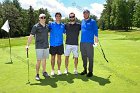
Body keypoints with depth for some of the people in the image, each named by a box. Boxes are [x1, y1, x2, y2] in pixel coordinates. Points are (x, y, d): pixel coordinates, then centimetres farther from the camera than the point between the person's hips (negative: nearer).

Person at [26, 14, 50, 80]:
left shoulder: (47, 26, 8)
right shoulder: (36, 26, -7)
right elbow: (31, 36, -10)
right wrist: (28, 45, -17)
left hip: (46, 46, 5)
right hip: (39, 47, -5)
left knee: (44, 60, 13)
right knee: (39, 61, -3)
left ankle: (44, 72, 27)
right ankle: (37, 74, 9)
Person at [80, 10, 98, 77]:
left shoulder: (92, 21, -2)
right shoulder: (82, 21, 13)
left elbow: (95, 31, -3)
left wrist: (96, 40, -7)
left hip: (89, 42, -5)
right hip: (82, 42, 6)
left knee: (90, 57, 0)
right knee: (84, 57, 12)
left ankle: (90, 71, 9)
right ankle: (85, 69, 25)